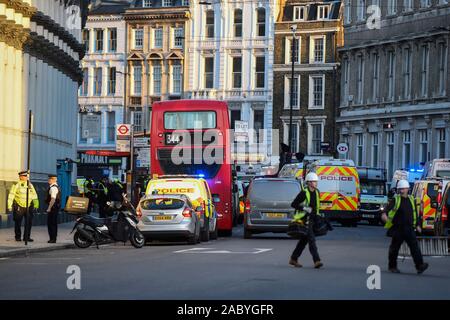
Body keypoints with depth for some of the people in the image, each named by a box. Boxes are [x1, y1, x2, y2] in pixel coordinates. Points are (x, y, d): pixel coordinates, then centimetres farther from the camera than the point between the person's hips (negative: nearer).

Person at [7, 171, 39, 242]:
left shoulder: (30, 185, 10)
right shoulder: (16, 185, -4)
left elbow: (34, 195, 18)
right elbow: (11, 196, -4)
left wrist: (36, 204, 13)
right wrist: (9, 206, -8)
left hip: (29, 207, 4)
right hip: (19, 207, -4)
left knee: (29, 222, 0)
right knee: (18, 223, 4)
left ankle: (26, 237, 9)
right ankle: (18, 237, 17)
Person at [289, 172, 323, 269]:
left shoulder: (316, 192, 10)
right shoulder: (304, 193, -13)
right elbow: (293, 204, -12)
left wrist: (316, 214, 17)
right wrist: (304, 208, -21)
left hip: (311, 220, 8)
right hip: (304, 220, -8)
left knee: (303, 240, 13)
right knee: (311, 239, -15)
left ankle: (293, 259, 25)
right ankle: (317, 261, -20)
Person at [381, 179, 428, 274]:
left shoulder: (412, 200, 12)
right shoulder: (395, 200, -1)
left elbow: (415, 213, 21)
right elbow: (388, 208, -17)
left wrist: (417, 225, 19)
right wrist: (384, 214, -38)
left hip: (409, 229, 3)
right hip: (397, 229, -2)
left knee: (414, 246, -10)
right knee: (394, 248, 6)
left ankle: (420, 266, -17)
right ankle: (392, 266, 19)